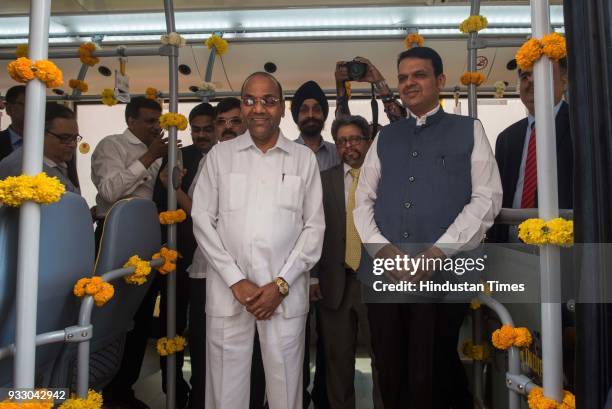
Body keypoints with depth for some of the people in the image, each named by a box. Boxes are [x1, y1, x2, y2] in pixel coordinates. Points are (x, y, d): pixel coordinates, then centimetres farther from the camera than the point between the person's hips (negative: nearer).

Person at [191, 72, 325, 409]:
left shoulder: (304, 158, 6)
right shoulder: (220, 155, 7)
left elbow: (314, 227, 3)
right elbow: (203, 220, 2)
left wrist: (281, 284, -6)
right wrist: (236, 282, -6)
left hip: (285, 293, 0)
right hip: (227, 291, 1)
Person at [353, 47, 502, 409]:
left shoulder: (469, 130, 7)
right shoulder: (385, 138, 16)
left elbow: (487, 198, -4)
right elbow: (363, 200, 11)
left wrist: (438, 252, -14)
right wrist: (381, 247, -7)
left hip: (444, 274, -3)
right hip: (383, 273, 3)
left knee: (433, 376, 4)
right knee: (390, 374, 12)